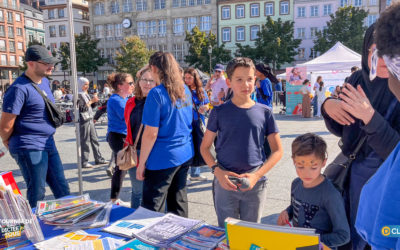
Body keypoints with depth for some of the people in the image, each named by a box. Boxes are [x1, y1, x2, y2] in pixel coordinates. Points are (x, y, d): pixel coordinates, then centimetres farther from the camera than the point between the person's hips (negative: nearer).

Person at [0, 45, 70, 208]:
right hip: (30, 150, -8)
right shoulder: (19, 88, -17)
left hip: (49, 145, 8)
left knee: (63, 191, 15)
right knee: (37, 196, 2)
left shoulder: (45, 82, 10)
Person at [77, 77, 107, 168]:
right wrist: (91, 101, -16)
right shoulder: (78, 95, -10)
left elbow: (91, 106, 19)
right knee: (85, 141, -3)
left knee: (94, 139, 12)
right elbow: (82, 108, -19)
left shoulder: (86, 94, 15)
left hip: (90, 119, 8)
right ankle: (84, 162, 5)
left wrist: (95, 101, 2)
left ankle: (98, 158, 20)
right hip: (83, 120, -8)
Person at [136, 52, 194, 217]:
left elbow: (151, 134, -17)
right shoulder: (185, 90, 7)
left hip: (162, 159, -7)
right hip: (185, 155, 8)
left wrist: (141, 163, -9)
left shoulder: (156, 94, -16)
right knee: (179, 202, 20)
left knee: (153, 209, 5)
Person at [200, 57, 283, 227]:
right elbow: (205, 147, 3)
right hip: (225, 183, -1)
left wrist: (256, 175, -10)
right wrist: (218, 171, -13)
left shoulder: (264, 112, 0)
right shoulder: (220, 112, -2)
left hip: (255, 184, 1)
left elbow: (277, 151, 2)